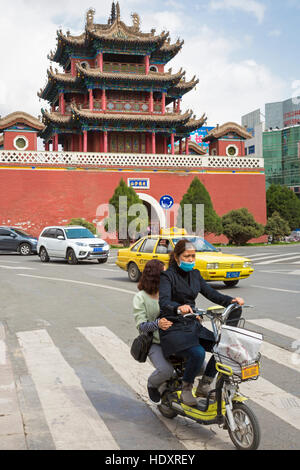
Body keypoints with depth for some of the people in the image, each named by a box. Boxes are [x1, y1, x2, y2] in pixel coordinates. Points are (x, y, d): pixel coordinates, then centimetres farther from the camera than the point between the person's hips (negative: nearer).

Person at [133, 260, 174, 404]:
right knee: (165, 370, -28)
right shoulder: (141, 297, -3)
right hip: (154, 342, -4)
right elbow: (141, 325, -11)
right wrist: (157, 324, -31)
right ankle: (152, 384, 10)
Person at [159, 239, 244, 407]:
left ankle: (204, 386, 4)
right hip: (174, 329, -7)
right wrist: (178, 308, -47)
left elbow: (211, 293, 5)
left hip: (193, 325, 7)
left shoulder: (195, 274, 13)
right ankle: (186, 389, -5)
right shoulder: (168, 276, -10)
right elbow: (164, 302, -25)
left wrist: (231, 300, -12)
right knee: (198, 353, -30)